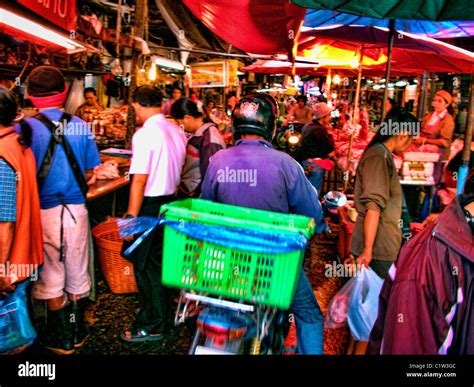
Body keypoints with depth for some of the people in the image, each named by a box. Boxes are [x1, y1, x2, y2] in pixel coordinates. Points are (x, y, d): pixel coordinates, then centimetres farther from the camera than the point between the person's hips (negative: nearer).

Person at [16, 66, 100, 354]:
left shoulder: (26, 128, -11)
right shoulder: (81, 126, -4)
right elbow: (92, 168, 2)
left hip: (43, 210, -2)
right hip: (76, 208, 2)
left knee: (51, 278, 12)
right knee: (77, 274, 16)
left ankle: (61, 340, 25)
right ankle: (78, 333, 31)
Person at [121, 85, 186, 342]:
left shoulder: (145, 134, -17)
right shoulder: (176, 131, 7)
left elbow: (140, 180, -20)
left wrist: (131, 217, -16)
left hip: (150, 205, -8)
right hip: (171, 201, 8)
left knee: (145, 266, 5)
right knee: (162, 261, 19)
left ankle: (152, 326, 17)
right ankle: (165, 316, 33)